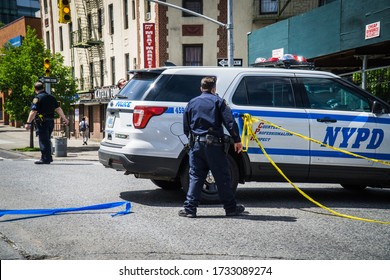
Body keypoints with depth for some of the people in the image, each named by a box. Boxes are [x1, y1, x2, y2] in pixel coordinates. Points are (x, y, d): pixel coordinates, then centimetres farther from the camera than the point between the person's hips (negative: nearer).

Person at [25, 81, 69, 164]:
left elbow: (33, 112, -16)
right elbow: (58, 109, 12)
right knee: (47, 140, 17)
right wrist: (64, 119, 17)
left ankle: (45, 159, -2)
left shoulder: (37, 98, -10)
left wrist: (28, 123, -13)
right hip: (51, 122, 7)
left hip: (42, 122, -7)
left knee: (43, 141, -3)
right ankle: (48, 157, 23)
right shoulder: (51, 97, 11)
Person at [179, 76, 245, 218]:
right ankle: (231, 208, 14)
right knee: (222, 177, 5)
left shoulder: (192, 103, 12)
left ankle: (189, 208, 3)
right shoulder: (218, 101, 2)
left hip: (196, 144, 3)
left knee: (195, 177, 7)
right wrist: (237, 140, -4)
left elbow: (185, 127, 14)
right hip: (213, 144, -3)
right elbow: (230, 122, -8)